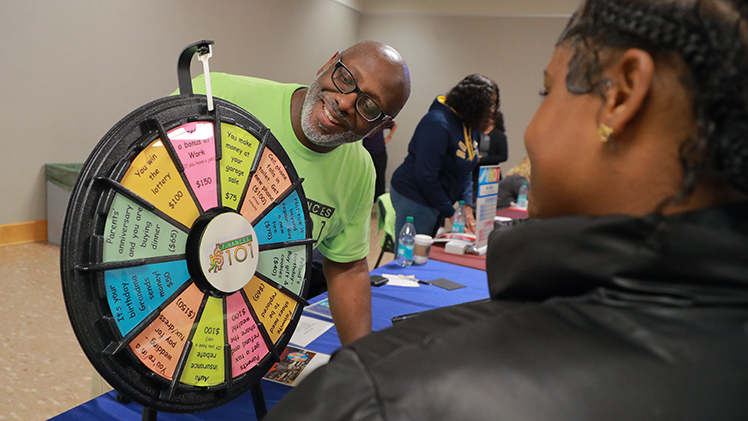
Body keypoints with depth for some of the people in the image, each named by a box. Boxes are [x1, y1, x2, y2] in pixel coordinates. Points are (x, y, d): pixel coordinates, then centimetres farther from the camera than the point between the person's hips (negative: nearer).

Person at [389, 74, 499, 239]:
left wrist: (467, 204, -3)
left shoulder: (472, 126, 5)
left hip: (438, 200, 9)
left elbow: (467, 170, 11)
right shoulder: (438, 124, -23)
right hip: (414, 199, -9)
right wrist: (450, 213, -18)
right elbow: (426, 177, -24)